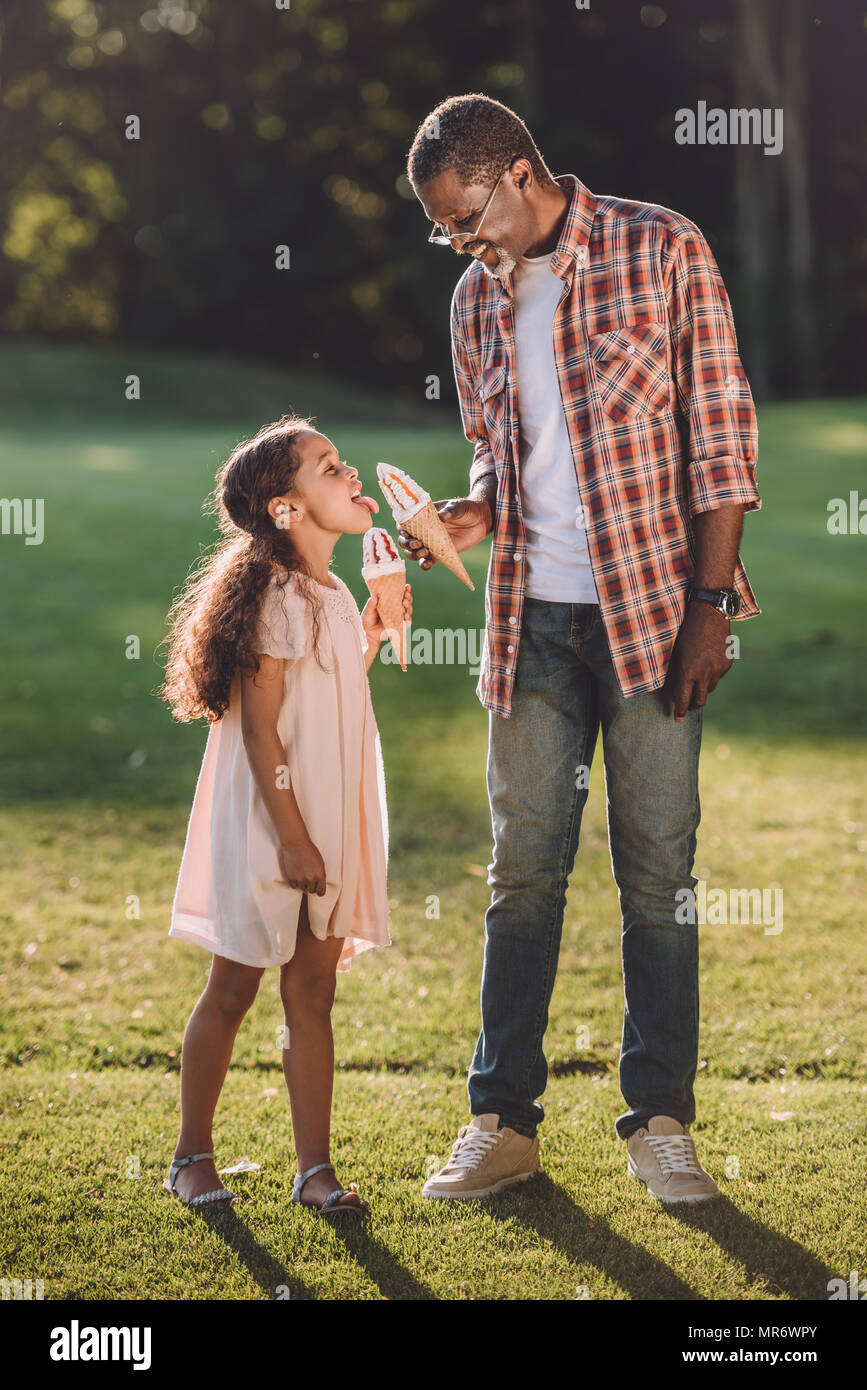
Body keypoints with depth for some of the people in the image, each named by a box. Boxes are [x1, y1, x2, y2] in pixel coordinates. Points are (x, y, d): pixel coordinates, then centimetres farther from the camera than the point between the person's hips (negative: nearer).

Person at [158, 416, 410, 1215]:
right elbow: (260, 730, -19)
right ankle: (192, 1156, 18)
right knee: (234, 989, 4)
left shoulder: (329, 593, 12)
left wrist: (372, 635, 11)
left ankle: (315, 1169, 14)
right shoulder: (278, 597, -16)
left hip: (325, 827, 8)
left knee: (313, 991, 9)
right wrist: (293, 842, -20)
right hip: (271, 828, -8)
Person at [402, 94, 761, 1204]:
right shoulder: (477, 299, 11)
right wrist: (469, 517, -3)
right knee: (523, 869, 6)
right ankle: (502, 1120, 14)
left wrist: (710, 604, -10)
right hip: (532, 620, 4)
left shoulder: (661, 250, -3)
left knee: (658, 872, 2)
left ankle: (661, 1121, 12)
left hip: (650, 610, -4)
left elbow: (720, 435, -5)